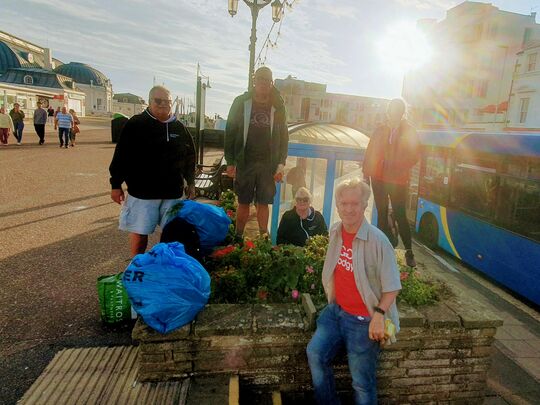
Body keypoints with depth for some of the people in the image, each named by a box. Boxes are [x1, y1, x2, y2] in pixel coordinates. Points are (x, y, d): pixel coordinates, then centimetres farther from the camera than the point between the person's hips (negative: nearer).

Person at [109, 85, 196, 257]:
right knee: (140, 233, 4)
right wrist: (116, 184, -5)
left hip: (172, 191, 4)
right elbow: (121, 156, -4)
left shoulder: (179, 127, 8)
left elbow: (190, 157, 15)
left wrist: (191, 183, 15)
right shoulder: (135, 124, -4)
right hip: (142, 191, -3)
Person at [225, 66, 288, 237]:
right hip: (245, 163, -1)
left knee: (263, 204, 6)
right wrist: (230, 162, -4)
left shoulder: (277, 107, 5)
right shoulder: (241, 103, 1)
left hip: (268, 164, 1)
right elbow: (230, 132, 1)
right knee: (243, 203, 7)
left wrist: (281, 164, -3)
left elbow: (283, 136, 6)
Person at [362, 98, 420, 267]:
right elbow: (370, 153, 6)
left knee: (400, 215, -5)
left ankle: (409, 251, 8)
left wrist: (398, 166, -16)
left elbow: (414, 156, -3)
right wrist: (366, 174, 0)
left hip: (398, 181, -3)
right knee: (382, 214, 9)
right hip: (379, 178, 3)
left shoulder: (409, 132, 1)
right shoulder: (380, 130, 8)